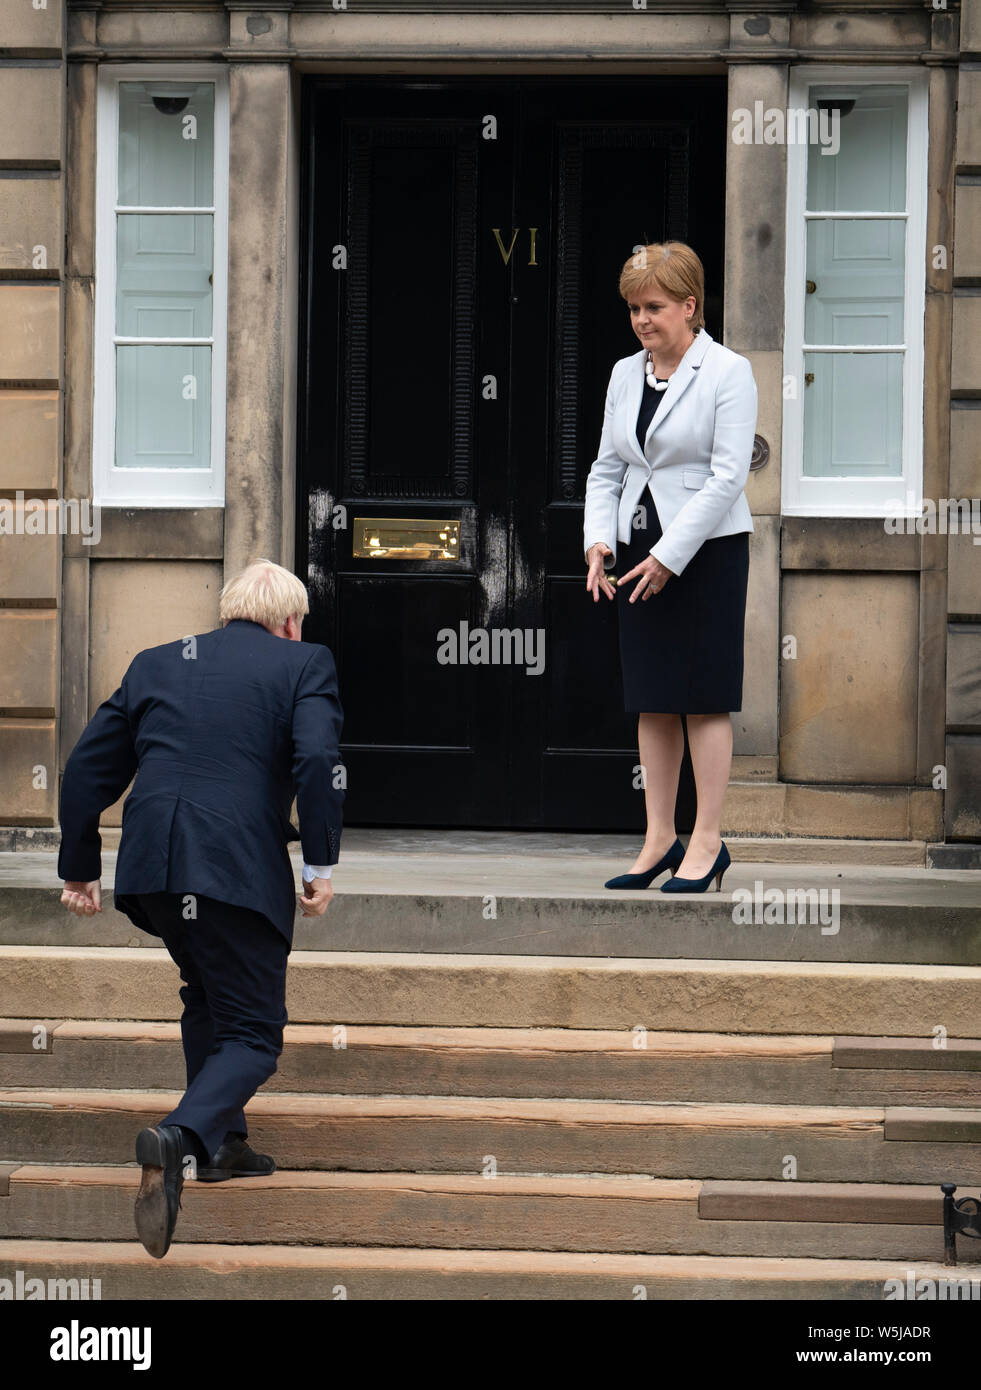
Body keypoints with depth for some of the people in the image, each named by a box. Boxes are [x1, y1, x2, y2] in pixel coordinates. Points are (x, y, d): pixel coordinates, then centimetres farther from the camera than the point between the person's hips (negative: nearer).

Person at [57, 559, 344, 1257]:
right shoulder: (304, 664, 6)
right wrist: (321, 863, -5)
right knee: (252, 1033, 3)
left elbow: (87, 770, 17)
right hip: (241, 868, -5)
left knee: (209, 996, 29)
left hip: (150, 866, 5)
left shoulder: (157, 663, 19)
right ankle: (182, 1138, -23)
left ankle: (222, 1142, 33)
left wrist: (79, 868, 25)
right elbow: (319, 759, -11)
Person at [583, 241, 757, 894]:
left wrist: (668, 556, -17)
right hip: (641, 549, 6)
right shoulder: (625, 374, 12)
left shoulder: (728, 372, -8)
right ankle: (660, 839, 13)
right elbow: (607, 467, 14)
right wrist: (599, 540, -3)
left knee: (705, 698, -3)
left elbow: (728, 475, -14)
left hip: (708, 549, -6)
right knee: (652, 700, 7)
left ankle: (707, 842, 2)